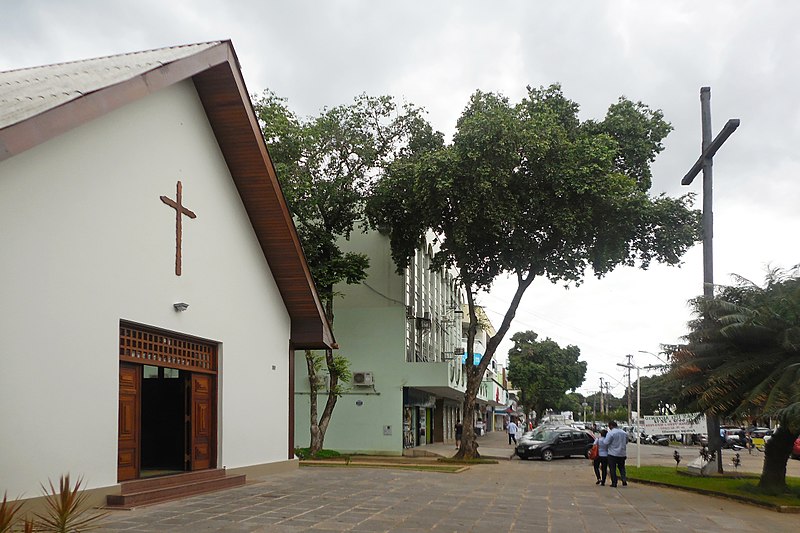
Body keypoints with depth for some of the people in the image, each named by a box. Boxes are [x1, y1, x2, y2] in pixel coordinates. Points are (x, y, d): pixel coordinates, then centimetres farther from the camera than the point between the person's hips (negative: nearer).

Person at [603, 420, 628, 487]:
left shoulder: (611, 433, -15)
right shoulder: (624, 433, 6)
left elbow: (606, 442, -17)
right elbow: (626, 442, 18)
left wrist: (603, 438, 2)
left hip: (613, 454, -5)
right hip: (622, 454, 5)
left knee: (612, 469, 3)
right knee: (622, 467, 19)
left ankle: (614, 483, 3)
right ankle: (624, 480, 4)